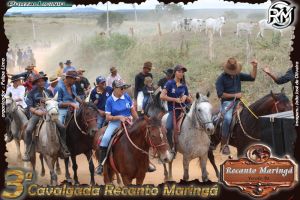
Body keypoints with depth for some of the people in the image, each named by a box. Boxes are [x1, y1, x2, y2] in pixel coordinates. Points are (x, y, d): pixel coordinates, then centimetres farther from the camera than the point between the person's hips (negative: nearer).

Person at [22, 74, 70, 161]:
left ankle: (63, 149, -3)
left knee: (62, 128, -15)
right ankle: (27, 152, -16)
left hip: (48, 114, 3)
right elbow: (29, 106, -5)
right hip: (36, 114, -3)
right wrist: (37, 111, -21)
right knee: (28, 130, -28)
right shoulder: (32, 93, 2)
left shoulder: (49, 92, 12)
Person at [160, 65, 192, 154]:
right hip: (173, 110, -4)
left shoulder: (184, 86, 16)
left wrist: (186, 97, -2)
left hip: (184, 109, 4)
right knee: (168, 128, -28)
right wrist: (175, 99, -11)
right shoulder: (170, 83, 3)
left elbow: (190, 100, 21)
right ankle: (172, 147, -12)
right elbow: (162, 96, -8)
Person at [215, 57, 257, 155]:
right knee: (228, 118, -33)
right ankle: (224, 144, -24)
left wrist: (254, 67, -3)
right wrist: (234, 95, -11)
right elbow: (220, 94, -10)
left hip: (238, 101, 6)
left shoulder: (238, 75, 12)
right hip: (227, 102, -6)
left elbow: (252, 78, 11)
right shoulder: (221, 78, -3)